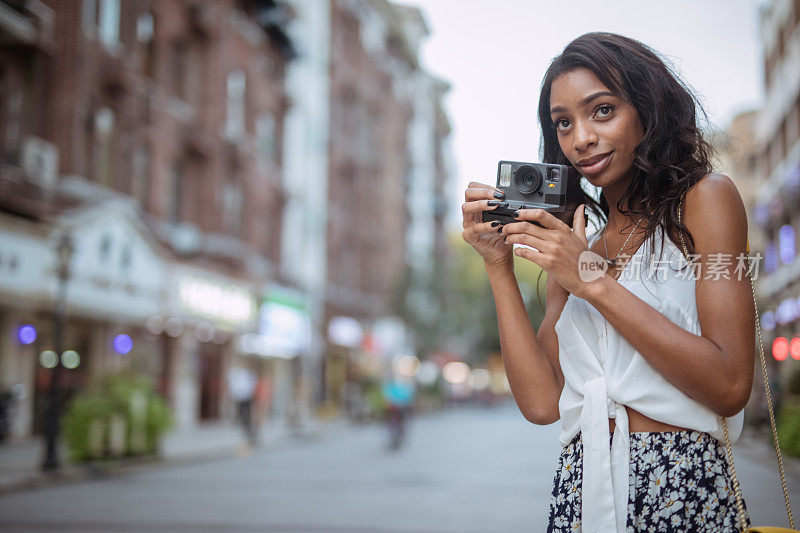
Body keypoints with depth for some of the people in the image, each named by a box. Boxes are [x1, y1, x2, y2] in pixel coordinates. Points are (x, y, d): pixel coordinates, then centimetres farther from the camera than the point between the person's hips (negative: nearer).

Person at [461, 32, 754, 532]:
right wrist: (500, 266, -3)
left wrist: (596, 282, -14)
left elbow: (730, 386, -12)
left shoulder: (705, 198, -1)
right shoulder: (575, 249, 11)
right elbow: (542, 402, 0)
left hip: (681, 490, -4)